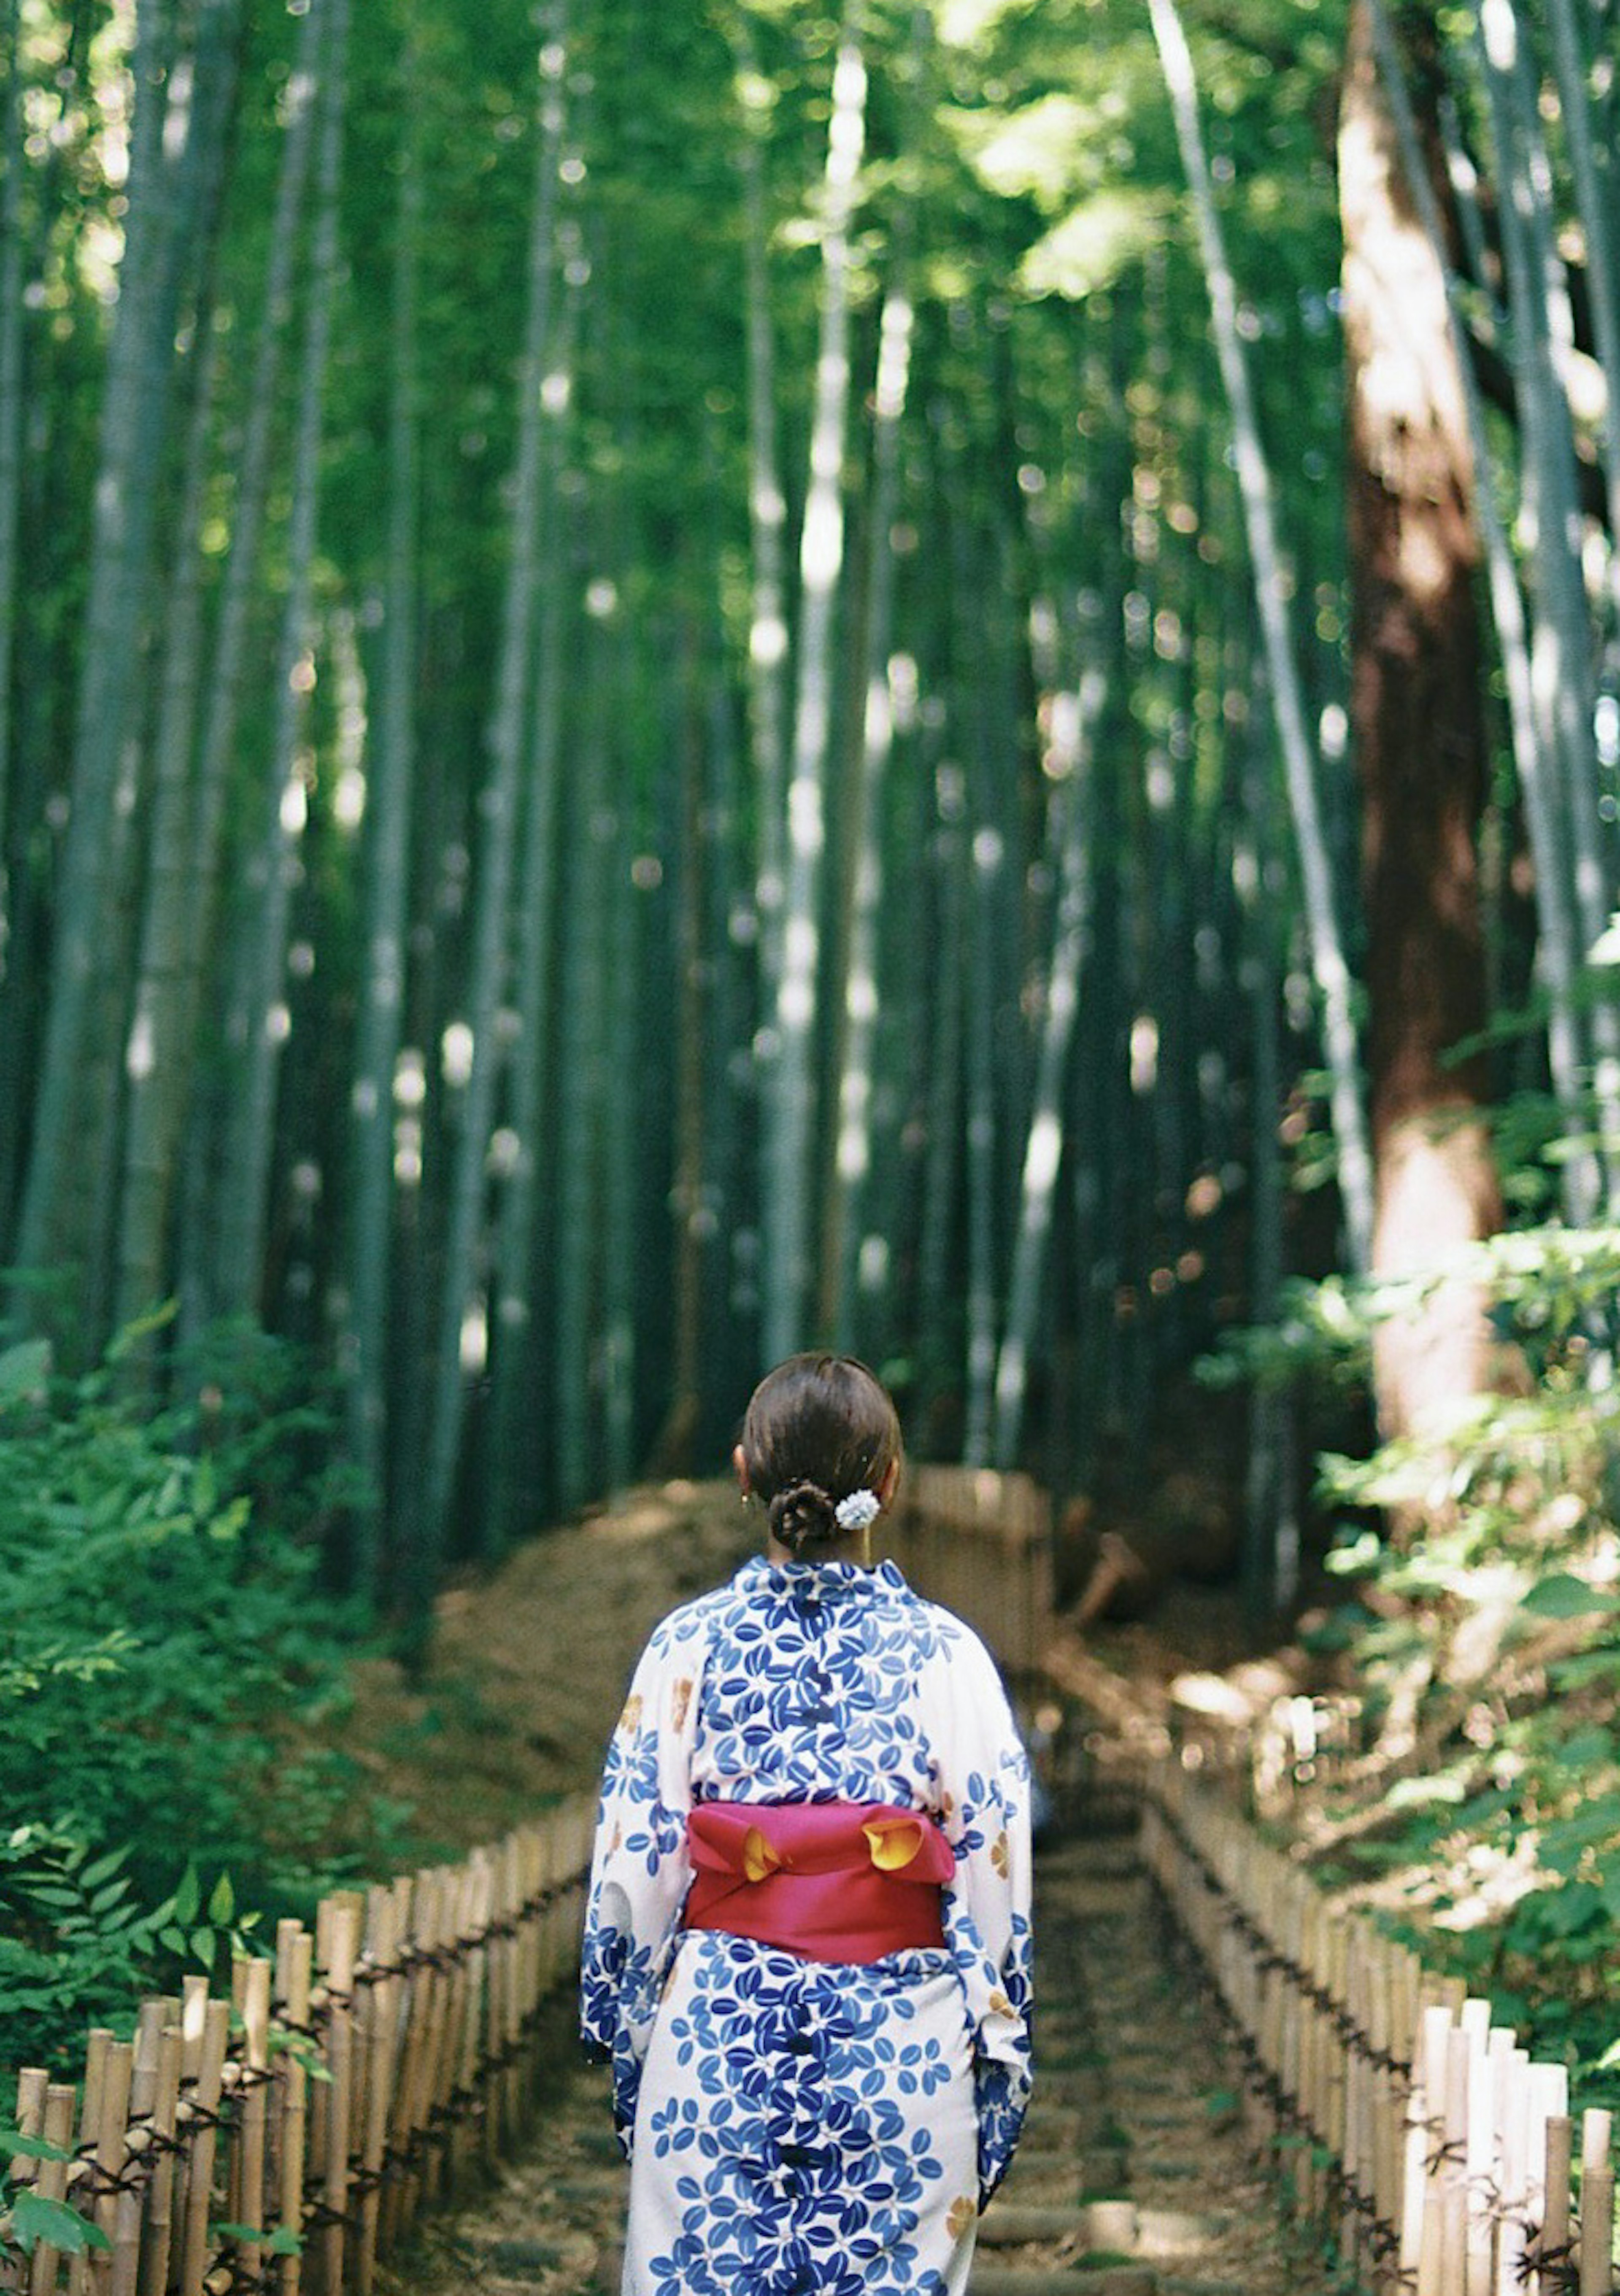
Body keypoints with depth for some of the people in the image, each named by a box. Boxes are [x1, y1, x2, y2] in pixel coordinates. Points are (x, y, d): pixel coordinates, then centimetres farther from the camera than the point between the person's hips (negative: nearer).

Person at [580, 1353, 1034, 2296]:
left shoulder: (690, 1644, -2)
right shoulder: (945, 1655, -3)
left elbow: (633, 1866, 0)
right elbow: (996, 1880, -3)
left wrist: (627, 2048, 11)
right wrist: (997, 2079, 6)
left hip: (718, 2039, 1)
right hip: (900, 2045, -1)